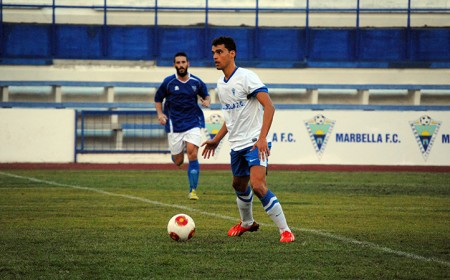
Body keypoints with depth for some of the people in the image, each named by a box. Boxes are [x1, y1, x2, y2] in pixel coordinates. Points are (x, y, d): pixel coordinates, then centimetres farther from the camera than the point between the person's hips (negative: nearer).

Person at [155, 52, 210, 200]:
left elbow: (206, 95, 16)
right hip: (174, 125, 0)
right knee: (178, 162, 3)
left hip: (193, 123, 0)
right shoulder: (168, 82, -3)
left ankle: (193, 190, -12)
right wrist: (160, 113, -8)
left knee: (192, 153, -18)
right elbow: (158, 99, 9)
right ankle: (175, 154, 44)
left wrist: (207, 101, -8)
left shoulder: (196, 82, 0)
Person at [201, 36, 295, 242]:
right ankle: (247, 223, 47)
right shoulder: (221, 84, 11)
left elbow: (269, 107, -22)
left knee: (258, 186, -22)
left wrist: (262, 137, -30)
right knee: (239, 185, 22)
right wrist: (217, 139, 24)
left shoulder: (246, 77, -15)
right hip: (236, 145, 9)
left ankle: (285, 231, -15)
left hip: (255, 142, -9)